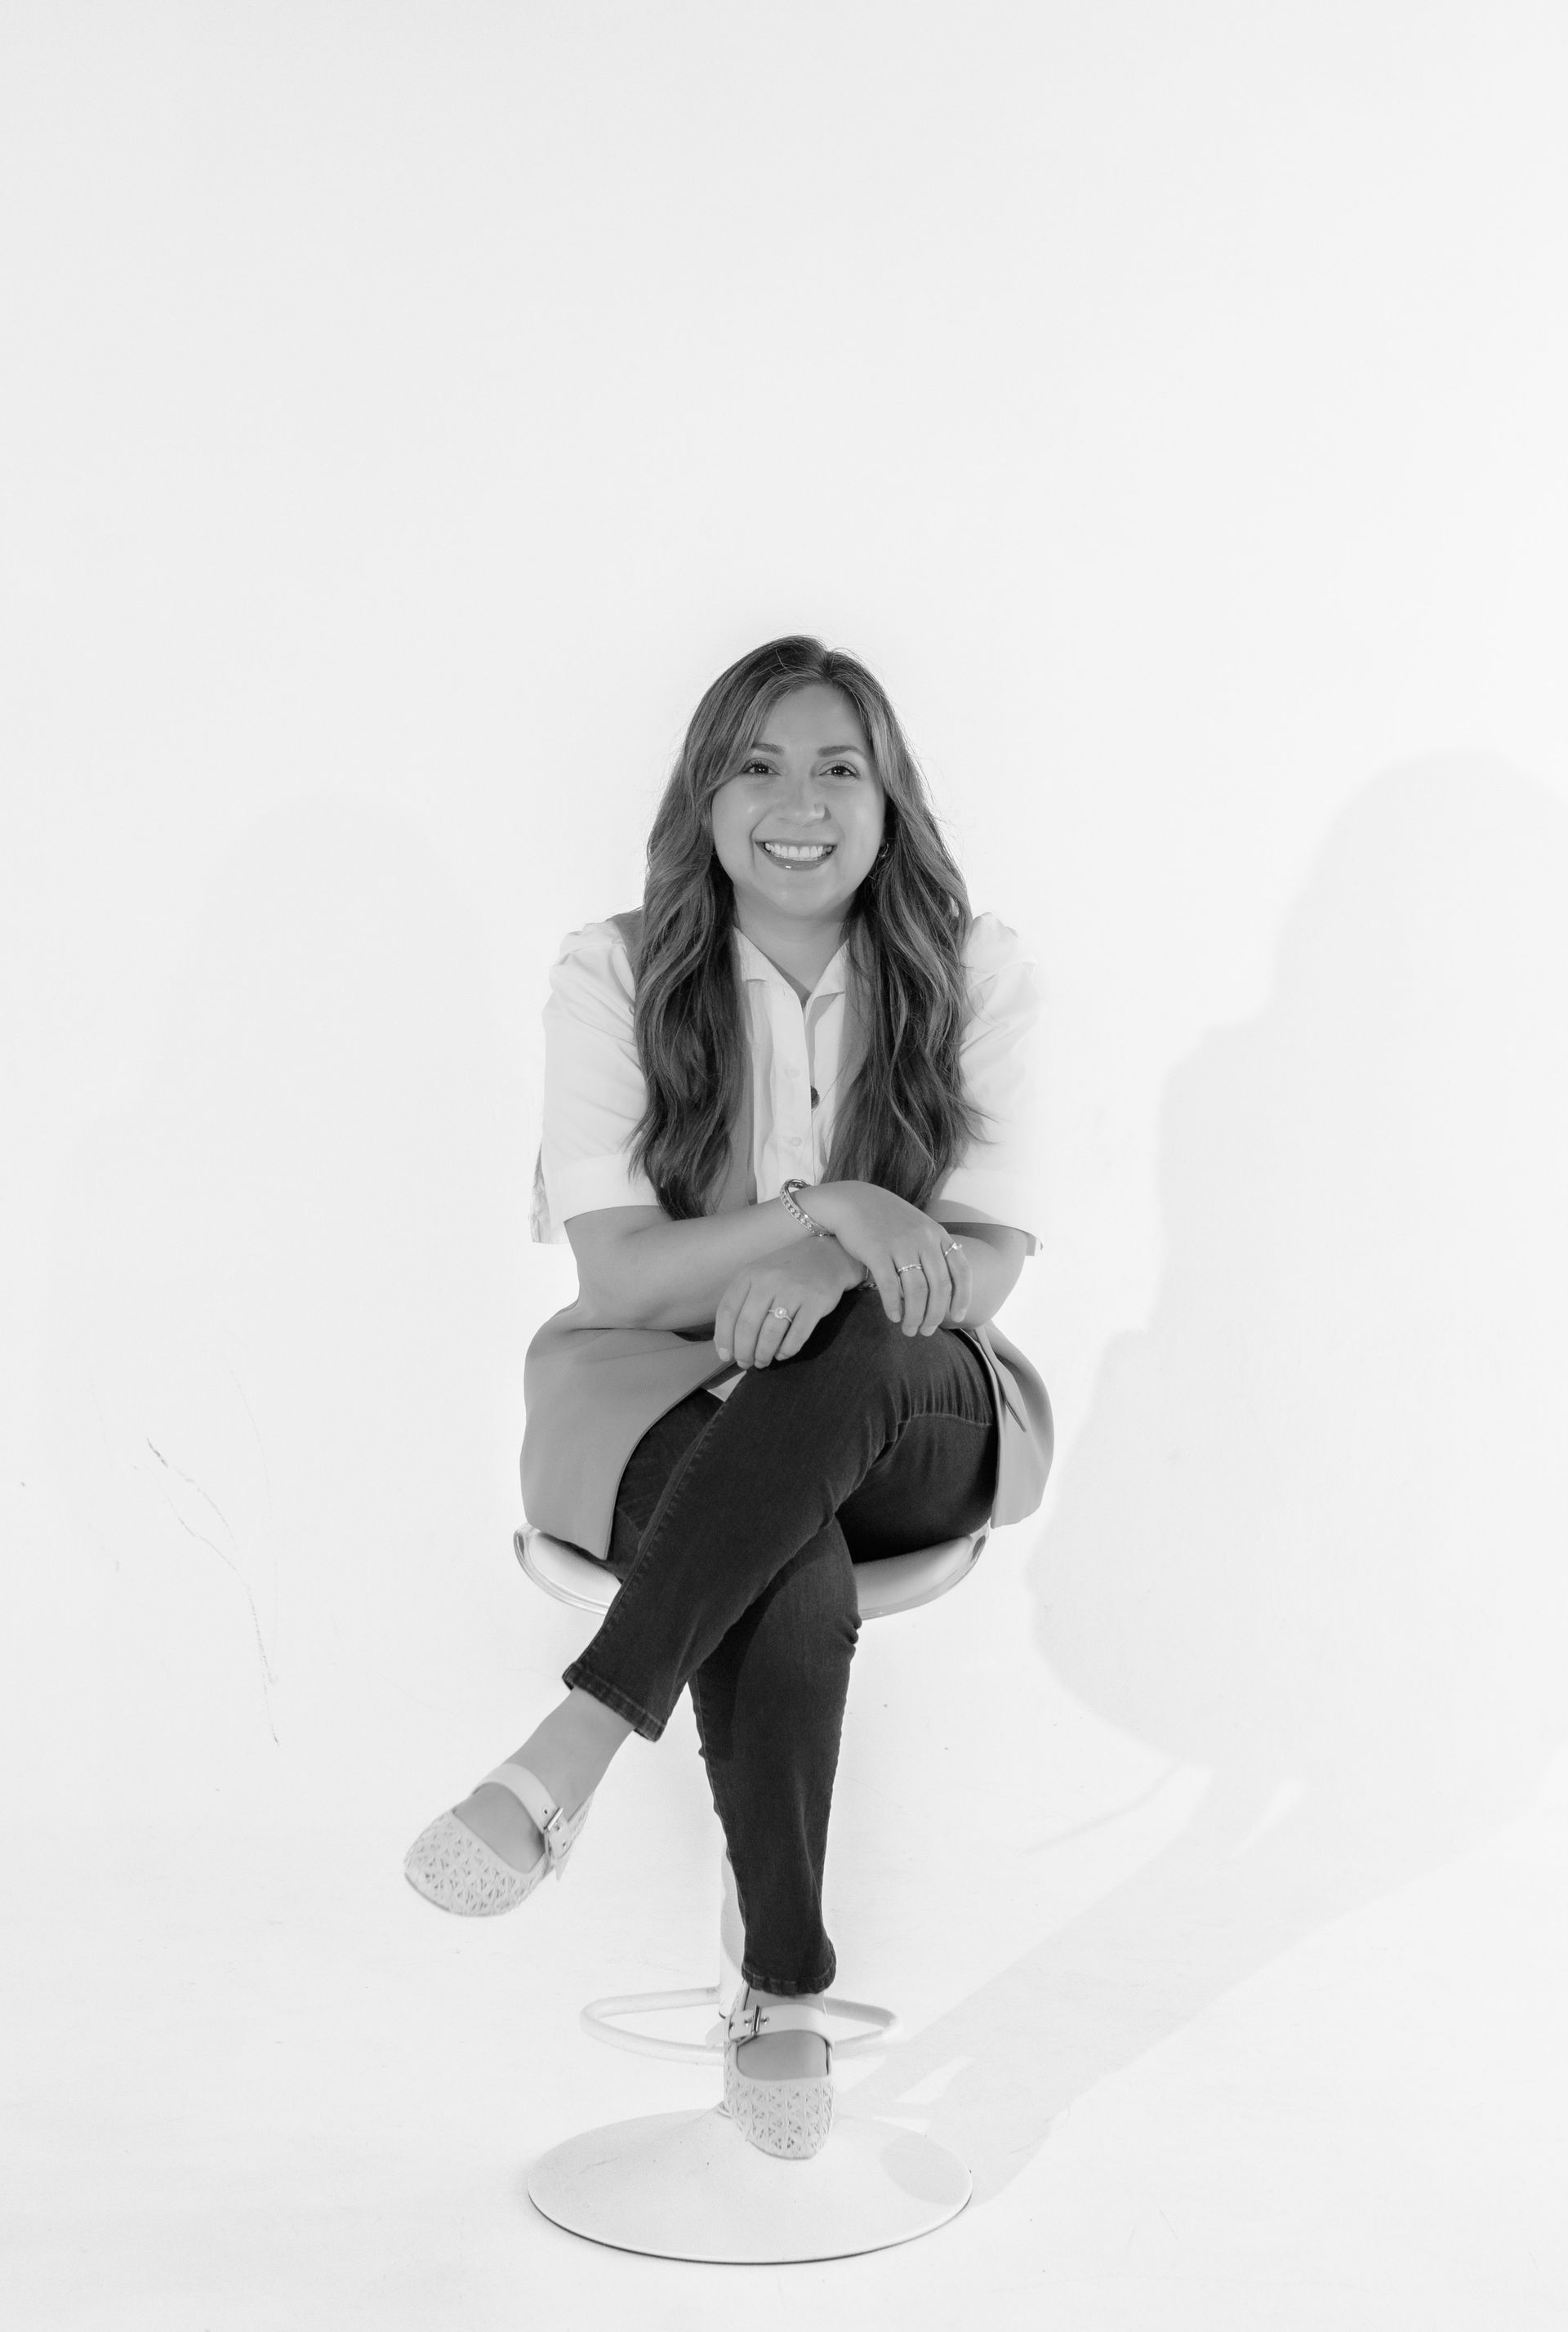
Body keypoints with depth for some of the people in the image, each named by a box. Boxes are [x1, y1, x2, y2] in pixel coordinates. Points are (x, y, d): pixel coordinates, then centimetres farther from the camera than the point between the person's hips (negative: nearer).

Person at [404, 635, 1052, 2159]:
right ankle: (785, 1995, -20)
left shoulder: (974, 976, 1)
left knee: (848, 1354, -38)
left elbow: (983, 1272, -5)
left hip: (911, 1422, 1)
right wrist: (825, 1210, -27)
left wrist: (828, 1276, -27)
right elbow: (620, 1274, -10)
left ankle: (570, 1754, -36)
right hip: (659, 1405, -1)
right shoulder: (616, 975, -2)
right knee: (794, 1580, -36)